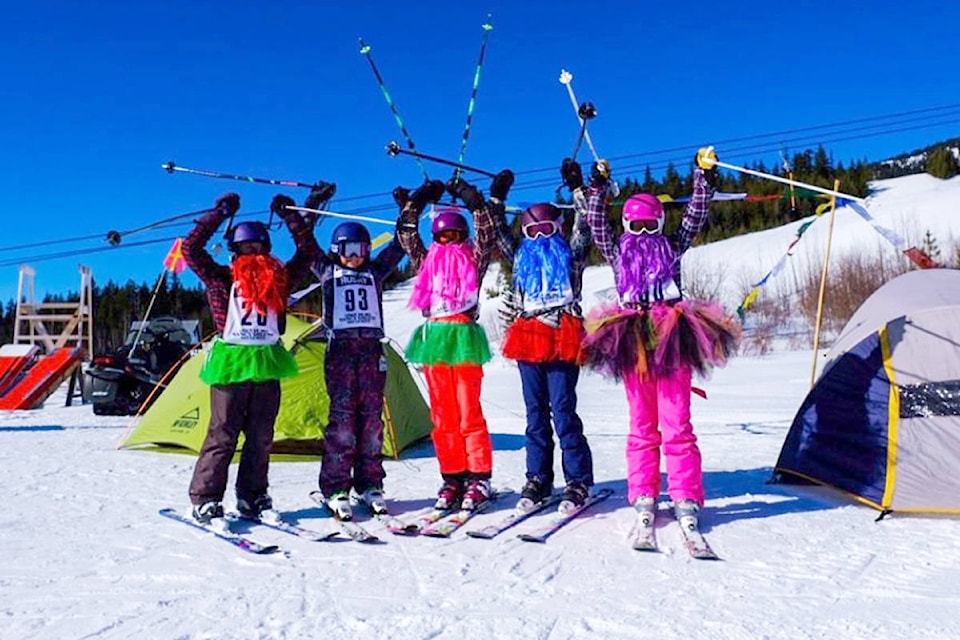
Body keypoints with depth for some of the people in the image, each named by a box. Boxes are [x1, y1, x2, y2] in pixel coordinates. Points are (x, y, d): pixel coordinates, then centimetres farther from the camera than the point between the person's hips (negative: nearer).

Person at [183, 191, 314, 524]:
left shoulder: (278, 279, 12)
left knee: (261, 436, 8)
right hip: (232, 361, -4)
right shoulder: (222, 278, 3)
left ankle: (252, 497, 19)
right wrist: (221, 213, -1)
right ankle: (204, 500, 7)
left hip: (268, 362, 4)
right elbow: (191, 248, -5)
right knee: (223, 434, -2)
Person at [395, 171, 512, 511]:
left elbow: (486, 236, -2)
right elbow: (407, 238, 19)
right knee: (442, 415, 4)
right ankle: (452, 478, 11)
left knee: (468, 413, -6)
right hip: (433, 339, 4)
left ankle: (478, 478, 3)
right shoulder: (428, 261, 19)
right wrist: (412, 205, 19)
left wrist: (476, 201, 0)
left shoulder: (473, 259, 10)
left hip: (464, 337, -4)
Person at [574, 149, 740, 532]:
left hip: (672, 338, -1)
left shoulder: (672, 247, 16)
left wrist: (704, 177, 6)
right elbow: (596, 224, 12)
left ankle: (685, 497, 0)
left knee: (676, 424, -5)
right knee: (641, 423, 5)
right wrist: (595, 188, 7)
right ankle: (643, 494, 10)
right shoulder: (618, 252, 18)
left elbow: (695, 217, 11)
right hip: (630, 342, 1)